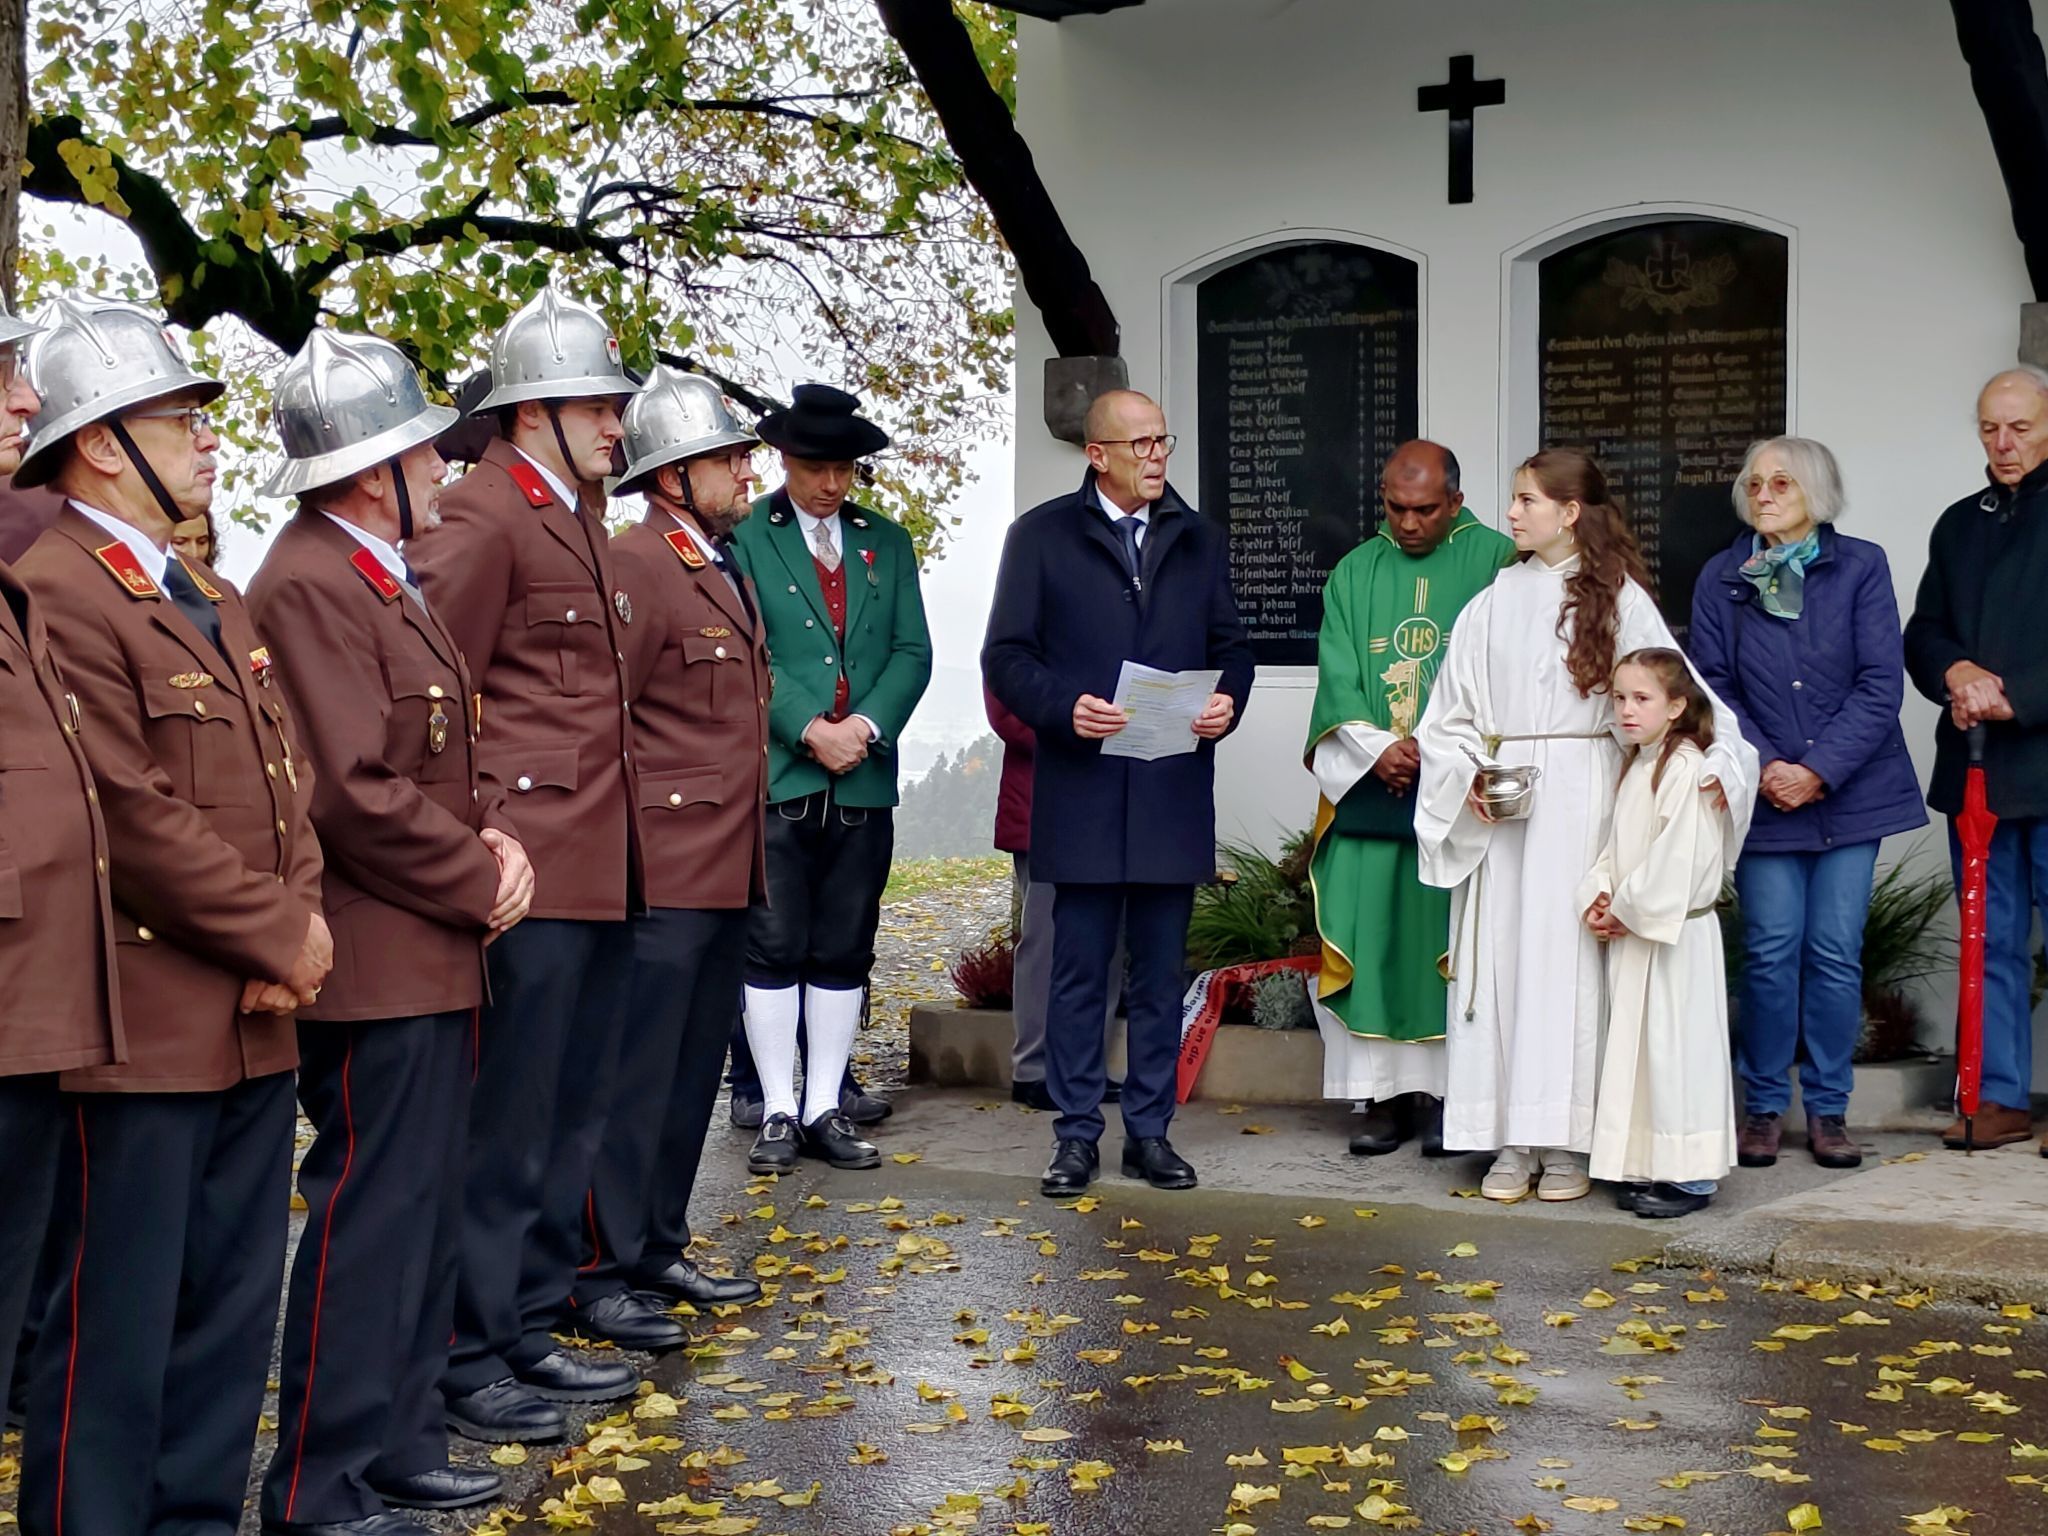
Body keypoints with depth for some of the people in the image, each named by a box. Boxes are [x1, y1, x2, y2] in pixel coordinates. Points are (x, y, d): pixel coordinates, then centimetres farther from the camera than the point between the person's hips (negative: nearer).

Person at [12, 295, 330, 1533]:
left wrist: (301, 922, -2)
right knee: (114, 1328, 0)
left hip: (255, 1026, 9)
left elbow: (288, 782, 15)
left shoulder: (217, 603, 18)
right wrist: (281, 936, -12)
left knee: (234, 1314, 15)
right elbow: (134, 819, -19)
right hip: (141, 1035, -9)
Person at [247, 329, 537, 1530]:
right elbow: (361, 793, -22)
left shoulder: (386, 580, 16)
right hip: (375, 966, -10)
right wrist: (480, 887, -12)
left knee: (424, 1207, 16)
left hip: (434, 959, 10)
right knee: (369, 1215, -5)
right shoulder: (309, 586, -17)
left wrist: (497, 839, 3)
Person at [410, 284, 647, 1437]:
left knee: (575, 1116, 15)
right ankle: (469, 1359, 8)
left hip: (605, 869, 9)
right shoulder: (481, 519, -12)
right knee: (506, 1124, -2)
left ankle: (530, 1330, 26)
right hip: (530, 866, -9)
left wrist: (616, 827, 16)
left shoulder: (586, 520, 16)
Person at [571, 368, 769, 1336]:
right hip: (664, 873, -9)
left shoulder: (725, 567, 17)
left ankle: (658, 1248, 25)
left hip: (728, 870, 9)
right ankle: (600, 1275, 3)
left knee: (693, 1072, 15)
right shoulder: (639, 565, -13)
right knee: (635, 1074, -4)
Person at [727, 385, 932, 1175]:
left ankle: (826, 1110, 14)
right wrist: (810, 731, -15)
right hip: (776, 777, -4)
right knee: (774, 952, 0)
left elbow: (912, 652, 7)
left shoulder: (887, 541, 13)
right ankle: (778, 1112, 6)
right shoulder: (744, 537, 0)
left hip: (864, 780, 4)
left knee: (844, 955, 7)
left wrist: (865, 728, -9)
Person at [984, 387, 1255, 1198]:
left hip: (1175, 792, 3)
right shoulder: (1042, 535, 2)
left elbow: (1230, 644, 14)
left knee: (1160, 973, 8)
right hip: (1082, 792, -3)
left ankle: (1150, 1131, 17)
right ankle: (1076, 1135, 11)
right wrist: (1063, 707, -18)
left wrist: (1228, 700, -7)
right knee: (1078, 971, 3)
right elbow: (1006, 654, -1)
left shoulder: (1200, 540, 13)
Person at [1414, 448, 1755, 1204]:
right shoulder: (1494, 603, 8)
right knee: (1503, 960, 1)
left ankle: (1568, 1141, 5)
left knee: (1572, 959, -2)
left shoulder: (1619, 599, 1)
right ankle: (1513, 1140, 7)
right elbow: (1453, 714, 10)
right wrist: (1470, 774, -5)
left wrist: (1716, 760, -17)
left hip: (1585, 802, -3)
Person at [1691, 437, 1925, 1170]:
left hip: (1851, 792, 0)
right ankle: (1762, 1105, 12)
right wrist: (1764, 766, -12)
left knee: (1836, 952, 1)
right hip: (1764, 795, 1)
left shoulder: (1860, 566, 0)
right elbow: (1713, 685, 2)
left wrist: (1819, 770, -13)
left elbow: (1881, 683, -5)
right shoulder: (1721, 578, 4)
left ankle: (1828, 1109, 12)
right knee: (1771, 952, -1)